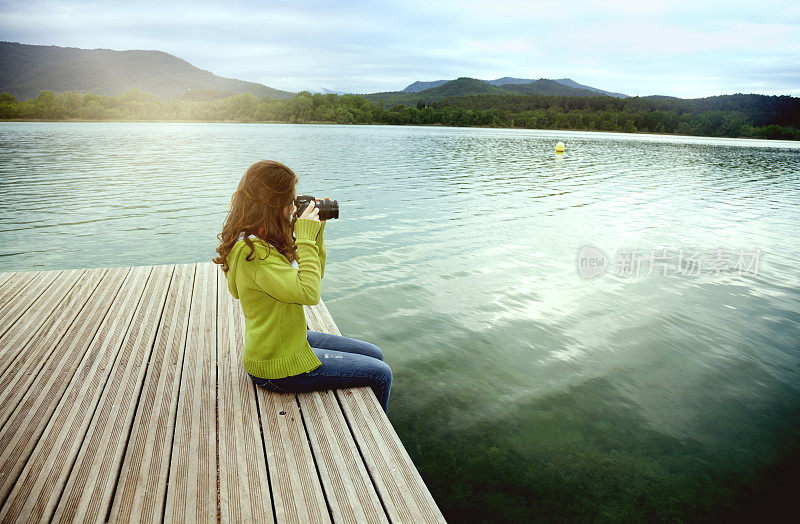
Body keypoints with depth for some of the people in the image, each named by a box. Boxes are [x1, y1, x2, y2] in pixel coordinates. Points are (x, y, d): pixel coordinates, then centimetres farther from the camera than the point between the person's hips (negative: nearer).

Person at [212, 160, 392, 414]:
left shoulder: (267, 240, 4)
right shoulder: (251, 252, -27)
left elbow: (314, 277, 11)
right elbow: (309, 293, -35)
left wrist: (317, 231, 0)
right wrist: (305, 237, -26)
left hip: (291, 339, 10)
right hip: (277, 367, -10)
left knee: (375, 354, 16)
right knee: (381, 374, -1)